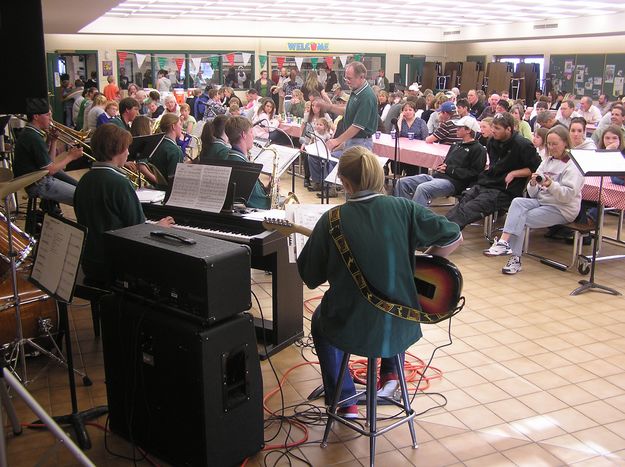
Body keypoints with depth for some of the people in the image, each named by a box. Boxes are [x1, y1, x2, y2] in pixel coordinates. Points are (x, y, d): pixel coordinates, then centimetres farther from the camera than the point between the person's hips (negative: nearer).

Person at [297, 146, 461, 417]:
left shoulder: (331, 221, -13)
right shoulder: (403, 209, -11)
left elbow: (310, 279, -3)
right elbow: (454, 238, -4)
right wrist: (417, 263, 10)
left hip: (350, 331, -2)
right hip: (403, 329, 2)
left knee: (320, 319, 35)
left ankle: (345, 402, 33)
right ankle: (390, 371, 30)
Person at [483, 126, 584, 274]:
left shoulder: (572, 165, -4)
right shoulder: (547, 162, 16)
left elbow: (569, 194, -17)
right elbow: (533, 194, 12)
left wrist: (550, 184, -31)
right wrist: (533, 184, -10)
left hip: (562, 209, -6)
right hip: (542, 201, 6)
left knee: (520, 219, -23)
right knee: (517, 202, -24)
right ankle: (504, 242, -31)